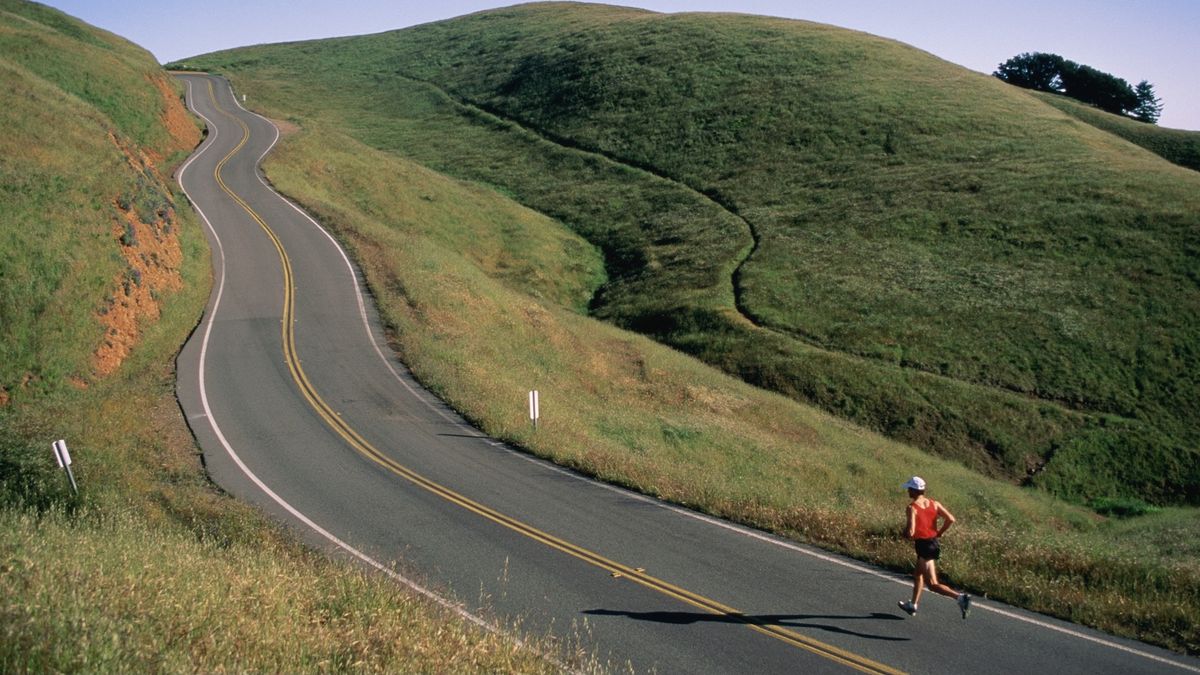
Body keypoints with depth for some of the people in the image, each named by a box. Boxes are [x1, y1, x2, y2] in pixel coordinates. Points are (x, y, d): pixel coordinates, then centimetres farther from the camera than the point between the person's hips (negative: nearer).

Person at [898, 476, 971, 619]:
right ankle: (912, 605, 36)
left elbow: (910, 532, -22)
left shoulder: (912, 507, -14)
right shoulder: (934, 504, 4)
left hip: (923, 545, -8)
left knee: (932, 584, -4)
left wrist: (905, 533, 0)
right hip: (934, 543, 8)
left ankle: (960, 597, -22)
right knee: (918, 575, 26)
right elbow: (951, 519, -4)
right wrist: (939, 533, 8)